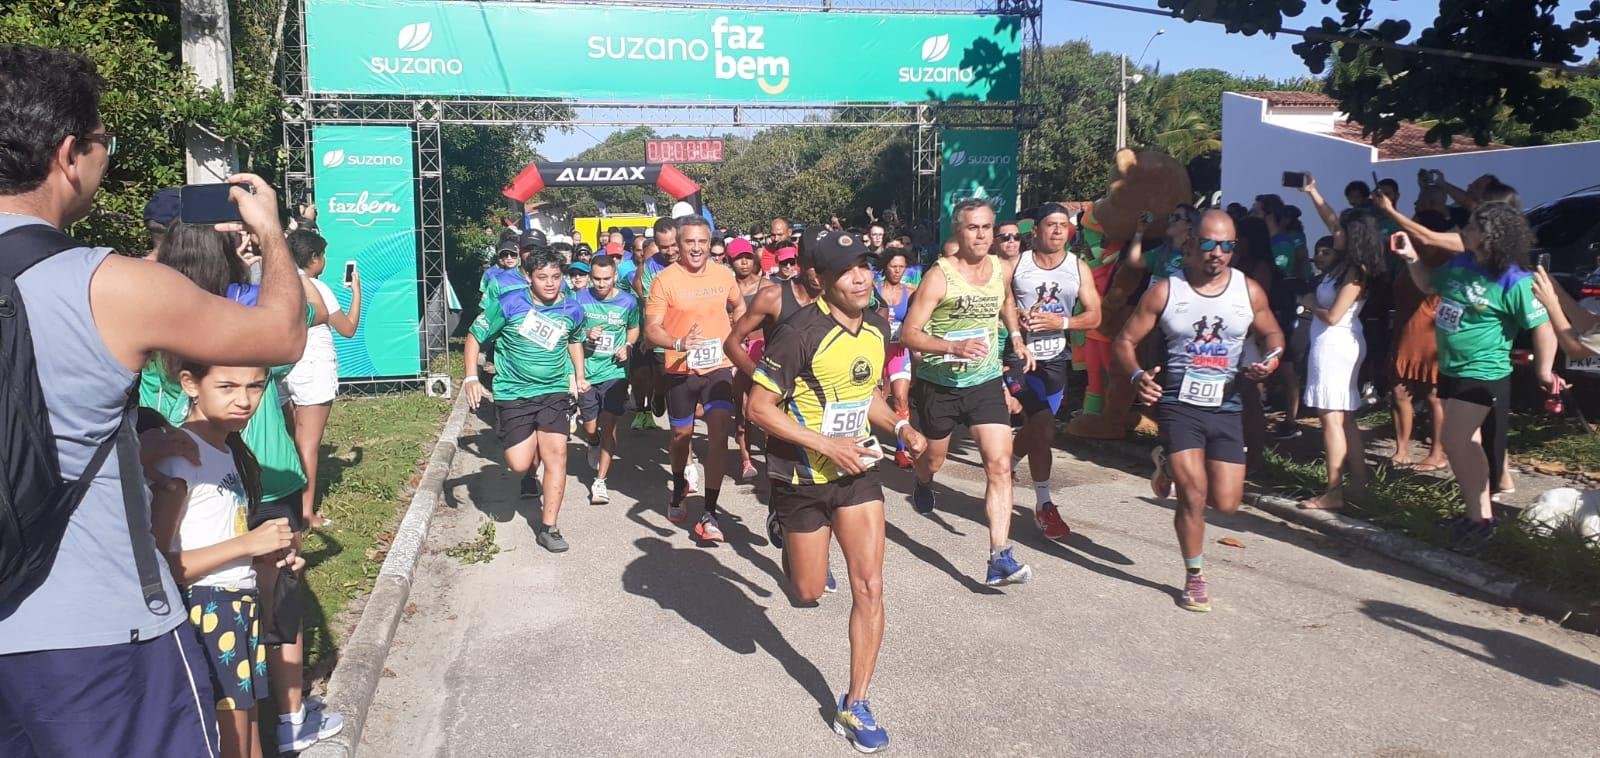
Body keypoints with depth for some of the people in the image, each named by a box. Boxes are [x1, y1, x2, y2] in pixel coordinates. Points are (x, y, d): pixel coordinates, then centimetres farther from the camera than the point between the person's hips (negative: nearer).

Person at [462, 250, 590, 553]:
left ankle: (548, 528, 1)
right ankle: (532, 471, 34)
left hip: (555, 392, 2)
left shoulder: (573, 310, -3)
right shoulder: (507, 304, -13)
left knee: (556, 455, -10)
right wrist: (471, 378, -14)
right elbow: (474, 337, -4)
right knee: (519, 464, -6)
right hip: (513, 393, -2)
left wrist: (580, 377, 14)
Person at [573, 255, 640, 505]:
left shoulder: (628, 302, -4)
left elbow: (634, 328, 15)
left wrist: (628, 346, -4)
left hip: (614, 372, -1)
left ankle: (600, 481, 2)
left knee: (609, 425, -7)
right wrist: (586, 335, -16)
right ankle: (594, 446, 46)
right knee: (590, 428, 7)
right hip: (586, 372, 1)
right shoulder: (580, 299, -6)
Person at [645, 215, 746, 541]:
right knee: (682, 434, 16)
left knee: (719, 433, -12)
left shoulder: (724, 275, 0)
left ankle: (709, 515, -5)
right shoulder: (665, 280, -11)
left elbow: (739, 306, 22)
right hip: (681, 370, -1)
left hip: (719, 367, 1)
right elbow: (651, 329, -15)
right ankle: (679, 488, 47)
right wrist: (679, 343, -32)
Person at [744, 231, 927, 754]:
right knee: (809, 591, 10)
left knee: (869, 587, -3)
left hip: (857, 472, 5)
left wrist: (899, 427, -1)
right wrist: (826, 444, -24)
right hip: (802, 478, -4)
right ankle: (793, 552, 49)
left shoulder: (877, 328, 0)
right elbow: (759, 406, -20)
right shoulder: (801, 333, -22)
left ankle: (855, 706, 11)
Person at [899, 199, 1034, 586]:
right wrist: (953, 346, -33)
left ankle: (1000, 558, -11)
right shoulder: (939, 276, -17)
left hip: (986, 381, 3)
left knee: (1000, 464, -11)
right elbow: (908, 333, -20)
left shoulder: (1002, 269, 0)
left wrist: (1016, 337, 16)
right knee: (933, 460, 18)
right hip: (939, 383, -3)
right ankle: (923, 485, 57)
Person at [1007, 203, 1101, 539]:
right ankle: (1044, 504, 4)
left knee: (1034, 427, 9)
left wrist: (1060, 322, -16)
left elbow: (1094, 316, 1)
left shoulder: (1078, 268, 4)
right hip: (1021, 356, -3)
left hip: (1055, 359, 3)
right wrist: (1016, 318, -18)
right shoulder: (1016, 264, 0)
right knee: (1043, 430, -10)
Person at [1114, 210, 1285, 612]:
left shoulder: (1250, 291, 1)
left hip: (1226, 408, 3)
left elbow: (1271, 333, 17)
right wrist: (1138, 375, -23)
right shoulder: (1165, 291, -5)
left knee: (1226, 503, 0)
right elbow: (1125, 341, -2)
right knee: (1194, 493, -11)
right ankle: (1195, 577, 12)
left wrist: (1271, 359, -7)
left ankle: (1172, 466, 32)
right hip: (1177, 403, -3)